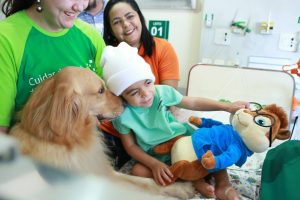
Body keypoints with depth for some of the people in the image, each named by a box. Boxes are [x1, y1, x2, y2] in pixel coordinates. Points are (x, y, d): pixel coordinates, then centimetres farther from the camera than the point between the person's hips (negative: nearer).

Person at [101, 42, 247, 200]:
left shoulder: (162, 92, -15)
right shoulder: (123, 115, -19)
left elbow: (193, 103, -6)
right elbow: (131, 146, -11)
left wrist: (227, 107, -13)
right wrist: (154, 164, -26)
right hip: (155, 155, -1)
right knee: (138, 171, -29)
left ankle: (222, 183, -7)